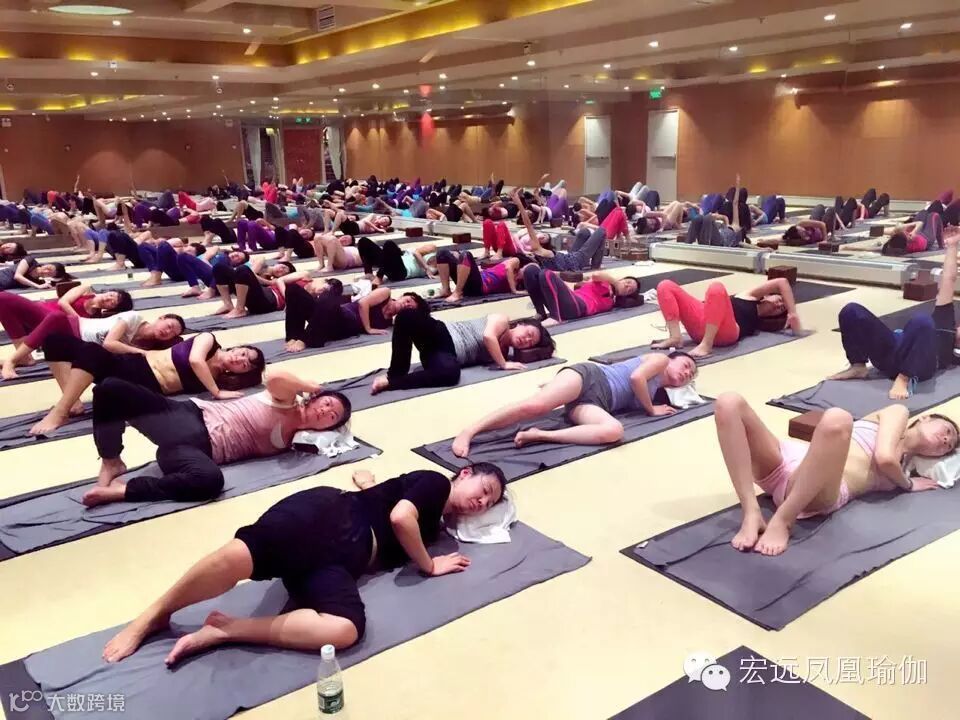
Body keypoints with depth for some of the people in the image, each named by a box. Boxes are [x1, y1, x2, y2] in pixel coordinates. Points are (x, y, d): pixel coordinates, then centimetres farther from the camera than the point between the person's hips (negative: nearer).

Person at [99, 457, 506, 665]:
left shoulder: (433, 524, 31)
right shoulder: (434, 482, 10)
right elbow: (399, 518, -9)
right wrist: (429, 565, 4)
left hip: (338, 561, 6)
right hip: (328, 518, -6)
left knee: (346, 629, -27)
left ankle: (224, 629, -19)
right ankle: (153, 617, -12)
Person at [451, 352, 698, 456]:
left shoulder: (658, 394, 33)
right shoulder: (660, 358, 14)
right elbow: (636, 377, -5)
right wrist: (651, 410, 7)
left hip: (594, 403, 6)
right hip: (589, 376, -6)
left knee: (614, 431, -30)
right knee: (535, 405, -33)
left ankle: (539, 435, -30)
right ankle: (468, 432, -28)